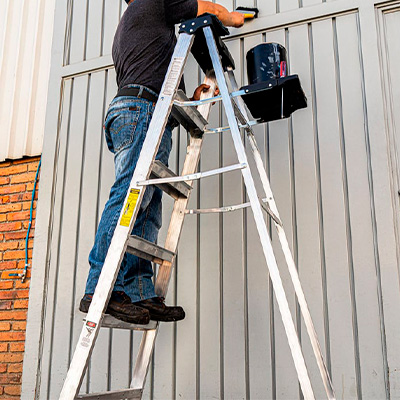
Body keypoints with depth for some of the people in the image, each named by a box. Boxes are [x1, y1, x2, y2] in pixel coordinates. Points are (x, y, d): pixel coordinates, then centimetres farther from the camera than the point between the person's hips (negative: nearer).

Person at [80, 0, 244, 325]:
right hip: (141, 110, -9)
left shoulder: (123, 31, 40)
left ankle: (139, 294, -11)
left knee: (147, 211, -4)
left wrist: (189, 100, 28)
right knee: (130, 197, -21)